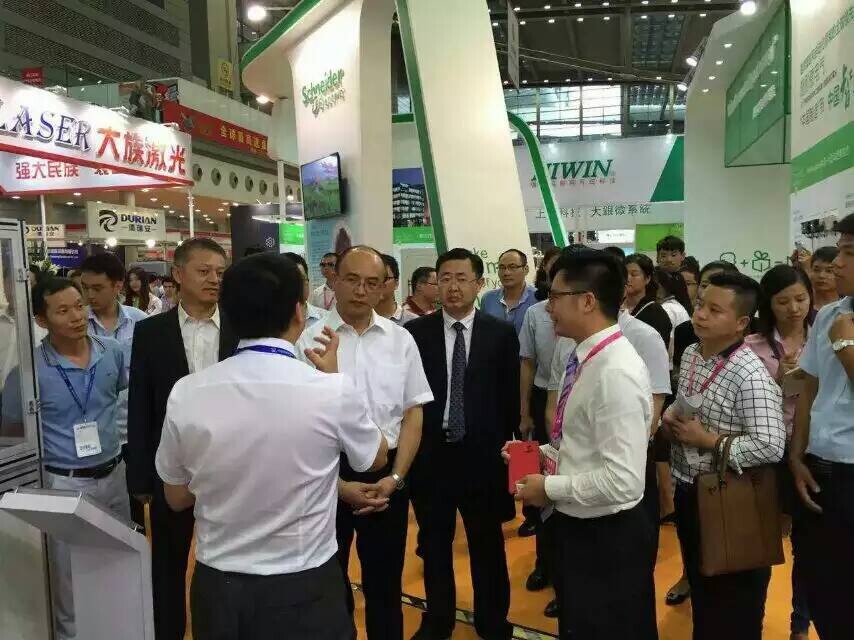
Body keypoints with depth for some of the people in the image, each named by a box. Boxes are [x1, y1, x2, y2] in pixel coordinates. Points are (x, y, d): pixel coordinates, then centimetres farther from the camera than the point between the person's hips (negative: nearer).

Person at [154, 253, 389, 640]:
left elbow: (177, 498, 3)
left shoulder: (185, 393, -11)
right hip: (303, 590, -2)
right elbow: (377, 458, 1)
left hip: (216, 588, 3)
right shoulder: (332, 391, -20)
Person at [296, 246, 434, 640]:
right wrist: (338, 484, -11)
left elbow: (413, 414, 2)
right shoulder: (309, 340, -9)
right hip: (326, 476, -2)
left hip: (388, 476, 2)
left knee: (385, 582, 19)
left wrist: (396, 477, -7)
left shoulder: (400, 340, 0)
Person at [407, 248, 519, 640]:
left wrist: (505, 446, -1)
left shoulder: (502, 334, -1)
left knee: (488, 545, 14)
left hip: (482, 455, 0)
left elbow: (510, 398, 2)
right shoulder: (415, 332, -2)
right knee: (435, 545, 16)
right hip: (430, 454, 1)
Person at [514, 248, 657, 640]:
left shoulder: (617, 372, -27)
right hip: (575, 528, 9)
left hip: (608, 539, -8)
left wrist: (549, 487, -19)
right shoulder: (585, 358, 2)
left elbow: (623, 480, -30)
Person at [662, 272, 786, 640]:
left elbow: (771, 447, -27)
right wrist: (670, 422, -5)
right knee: (699, 587, 26)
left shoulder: (750, 375, -23)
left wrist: (707, 439, -22)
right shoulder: (689, 354, 2)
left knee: (733, 604, 13)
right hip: (688, 491, 7)